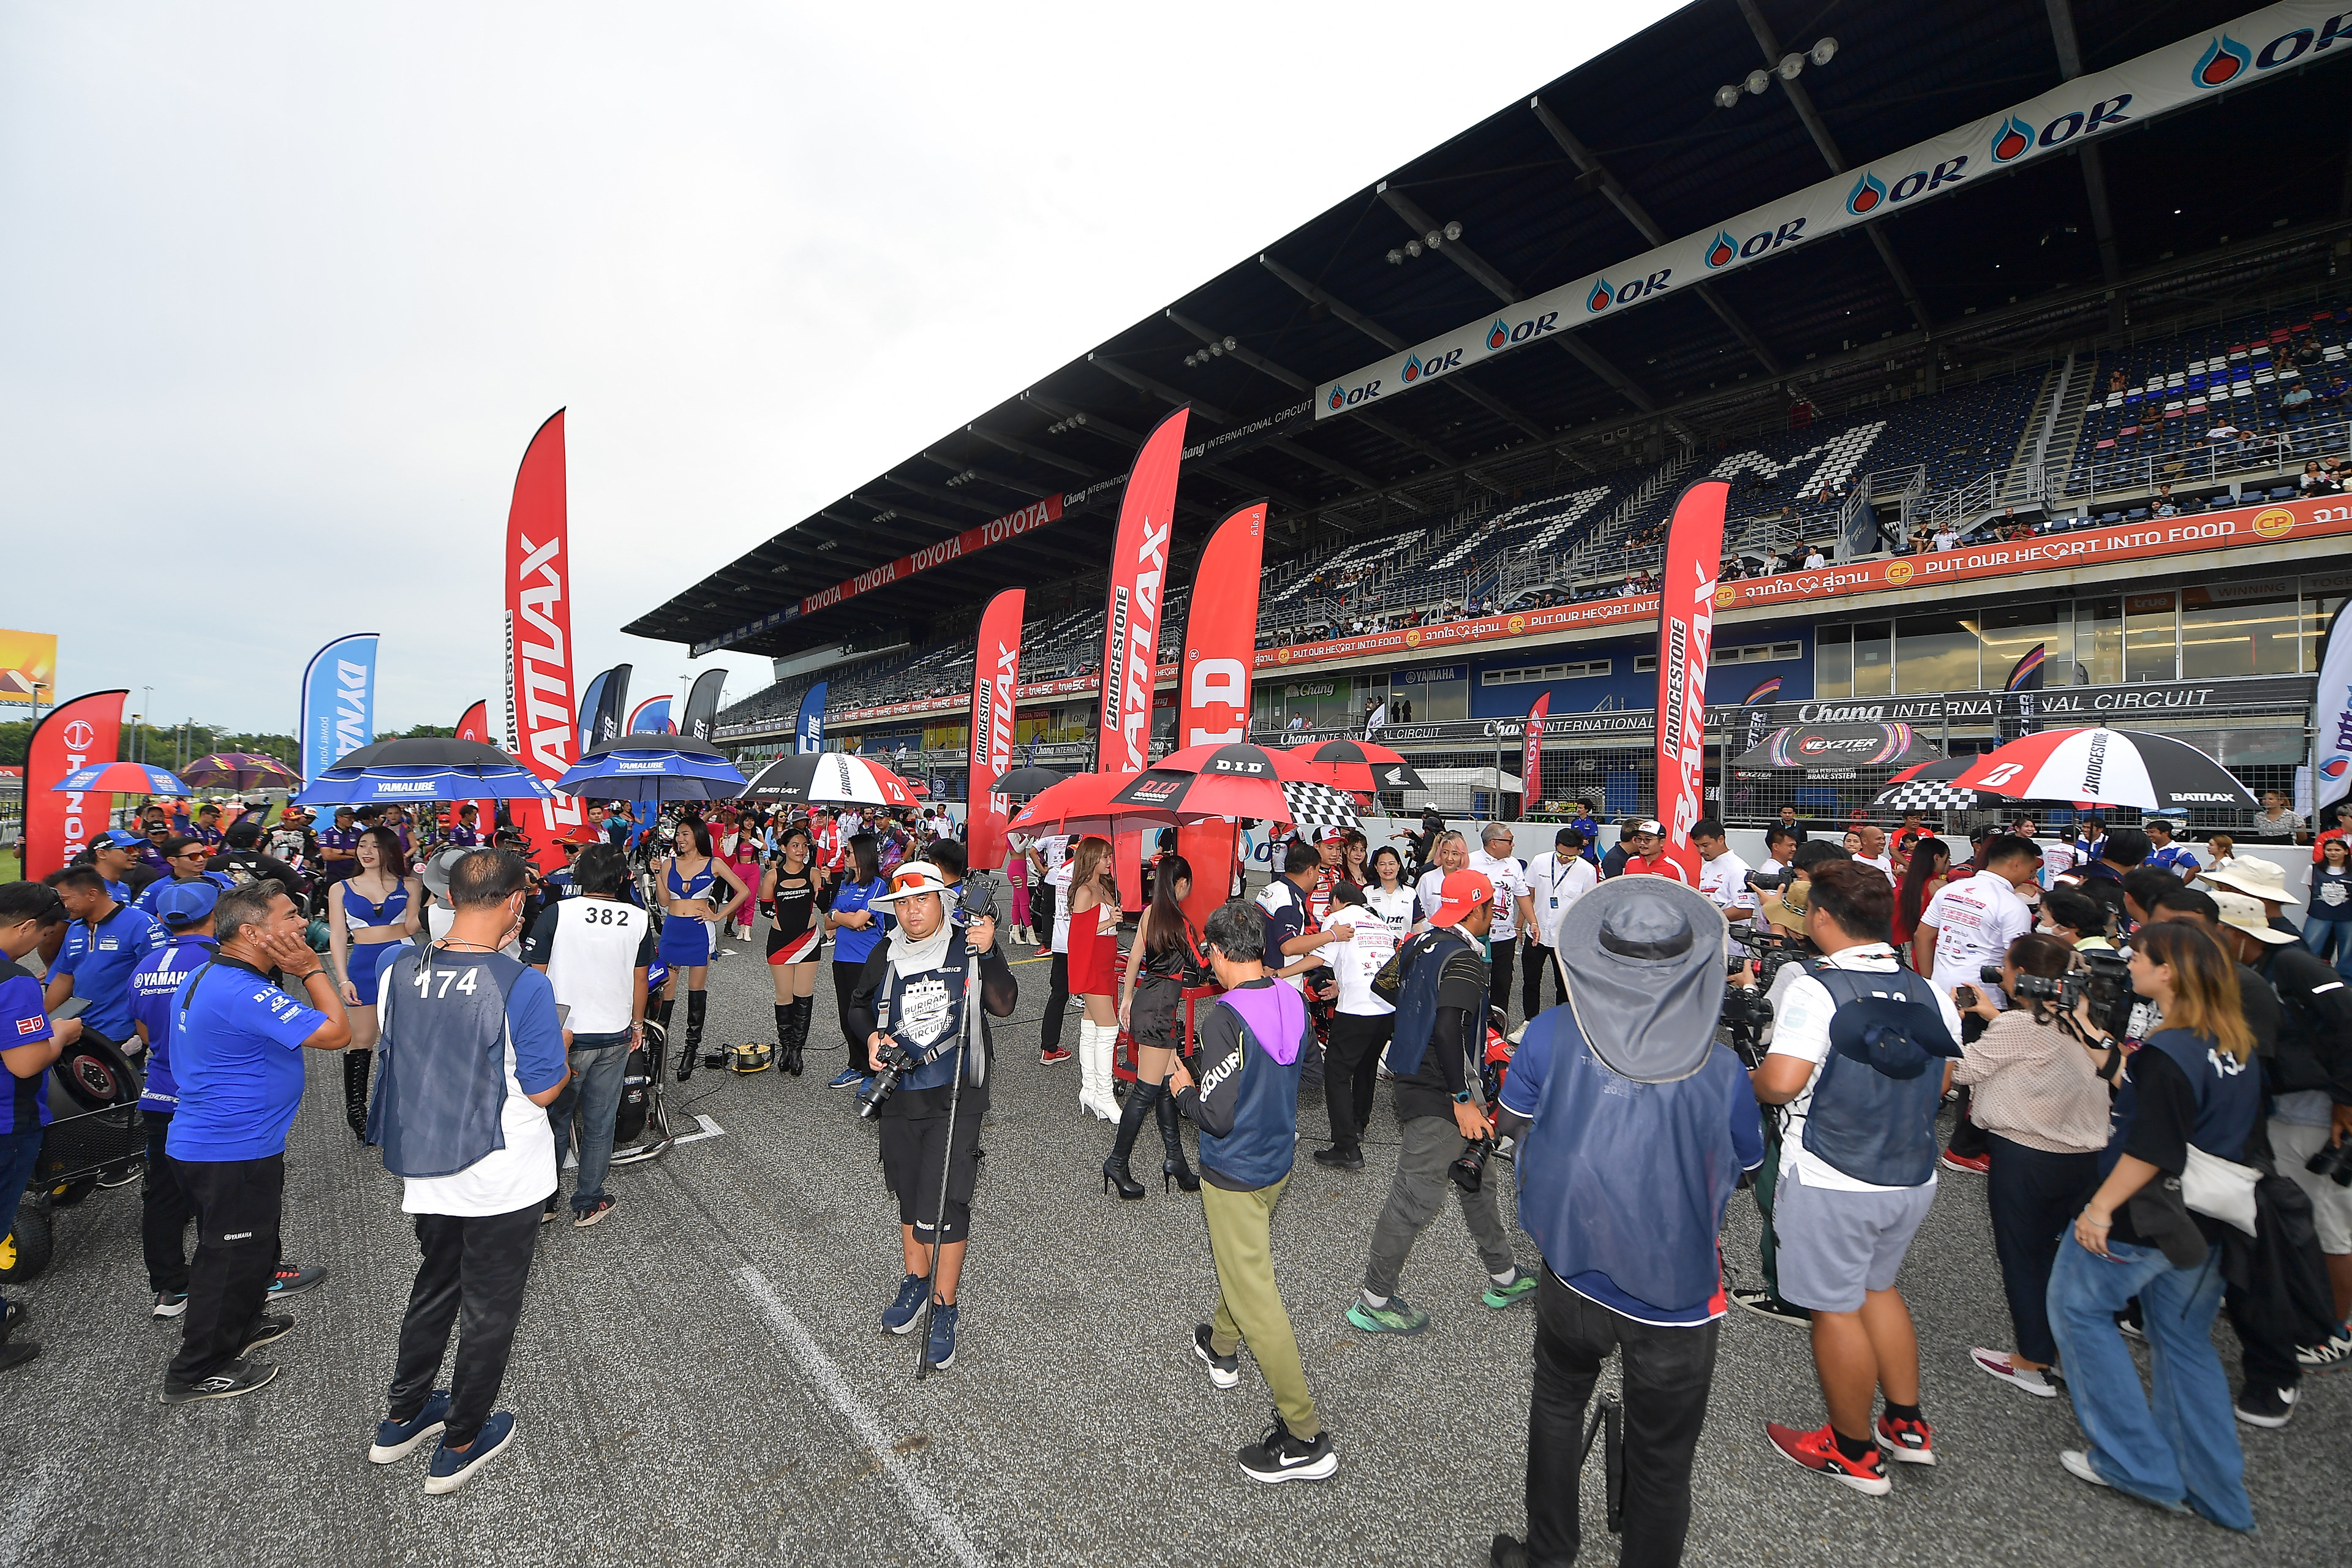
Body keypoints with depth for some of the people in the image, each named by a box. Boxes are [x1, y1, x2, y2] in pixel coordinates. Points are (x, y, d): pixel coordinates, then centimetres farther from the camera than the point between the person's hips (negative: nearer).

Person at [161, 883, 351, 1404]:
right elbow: (337, 1033, -28)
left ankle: (240, 1325, 45)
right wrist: (311, 968, -22)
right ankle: (199, 1372, 22)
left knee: (247, 1245, 27)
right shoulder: (244, 993, -30)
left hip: (199, 1140, 10)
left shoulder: (206, 977, 5)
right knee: (232, 1257, 7)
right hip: (233, 1153, -10)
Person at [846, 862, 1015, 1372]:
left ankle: (944, 1308, 13)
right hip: (899, 1094, 4)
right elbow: (859, 1004, 16)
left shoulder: (969, 946, -9)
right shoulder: (884, 957, 1)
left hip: (955, 1096, -4)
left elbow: (1004, 1006, -17)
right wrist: (870, 1037, -3)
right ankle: (915, 1282, 42)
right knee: (908, 1192, 19)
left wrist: (987, 955, -31)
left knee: (944, 1201, -7)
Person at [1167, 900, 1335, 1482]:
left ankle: (1305, 1437, 13)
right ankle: (1221, 1346, 53)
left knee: (1253, 1294, 4)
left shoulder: (1224, 1019, -28)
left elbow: (1216, 1115, -28)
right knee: (1241, 1258, 30)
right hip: (1278, 1162, 8)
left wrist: (1183, 1088, -8)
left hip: (1233, 1175, -8)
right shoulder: (1293, 1002, -6)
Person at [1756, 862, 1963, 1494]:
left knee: (1836, 1308, 10)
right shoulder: (1931, 995, -1)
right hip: (1914, 1177, 7)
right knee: (1878, 1287, 27)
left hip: (1833, 1183, -7)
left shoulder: (1815, 989, -22)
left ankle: (1854, 1453, 26)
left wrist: (1751, 1079, -7)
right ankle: (1906, 1425, 39)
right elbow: (1941, 1082, 10)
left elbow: (1780, 1084, -28)